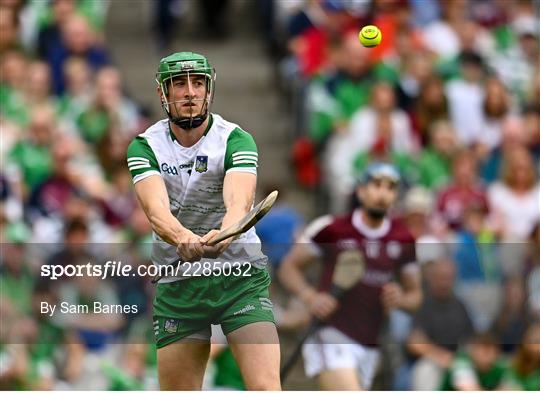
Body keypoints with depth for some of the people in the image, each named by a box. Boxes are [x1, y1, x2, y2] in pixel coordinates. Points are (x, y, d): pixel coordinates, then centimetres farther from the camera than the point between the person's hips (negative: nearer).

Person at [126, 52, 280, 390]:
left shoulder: (236, 140, -9)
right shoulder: (145, 147, -4)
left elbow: (239, 201, -27)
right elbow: (156, 209, -22)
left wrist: (223, 234, -50)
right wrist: (183, 238, -45)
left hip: (240, 277, -2)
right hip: (177, 285, 2)